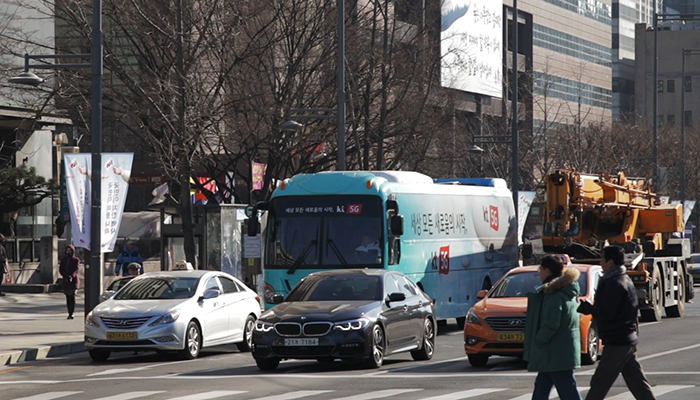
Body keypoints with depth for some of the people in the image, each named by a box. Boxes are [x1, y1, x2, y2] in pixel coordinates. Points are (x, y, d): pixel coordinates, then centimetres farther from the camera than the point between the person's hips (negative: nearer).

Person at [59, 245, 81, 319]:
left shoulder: (76, 260, 3)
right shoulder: (63, 259, 14)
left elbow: (77, 269, -8)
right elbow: (60, 269, 6)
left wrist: (71, 276, -24)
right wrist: (65, 276, -12)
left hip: (73, 280, -4)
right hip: (66, 280, 4)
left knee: (72, 296, -11)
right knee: (68, 297, 2)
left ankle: (71, 314, -15)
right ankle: (70, 313, 6)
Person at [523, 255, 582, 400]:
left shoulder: (554, 294, -18)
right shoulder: (566, 292, 15)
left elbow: (550, 324, -26)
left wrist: (538, 340, -12)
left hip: (557, 353, -10)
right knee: (541, 386, 16)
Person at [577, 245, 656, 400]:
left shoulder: (614, 284, -17)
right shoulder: (625, 280, 15)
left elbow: (606, 313, -22)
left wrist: (587, 308, -8)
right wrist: (588, 308, 9)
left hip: (616, 342, -10)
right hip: (628, 339, 10)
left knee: (599, 383, -4)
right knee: (637, 382, 9)